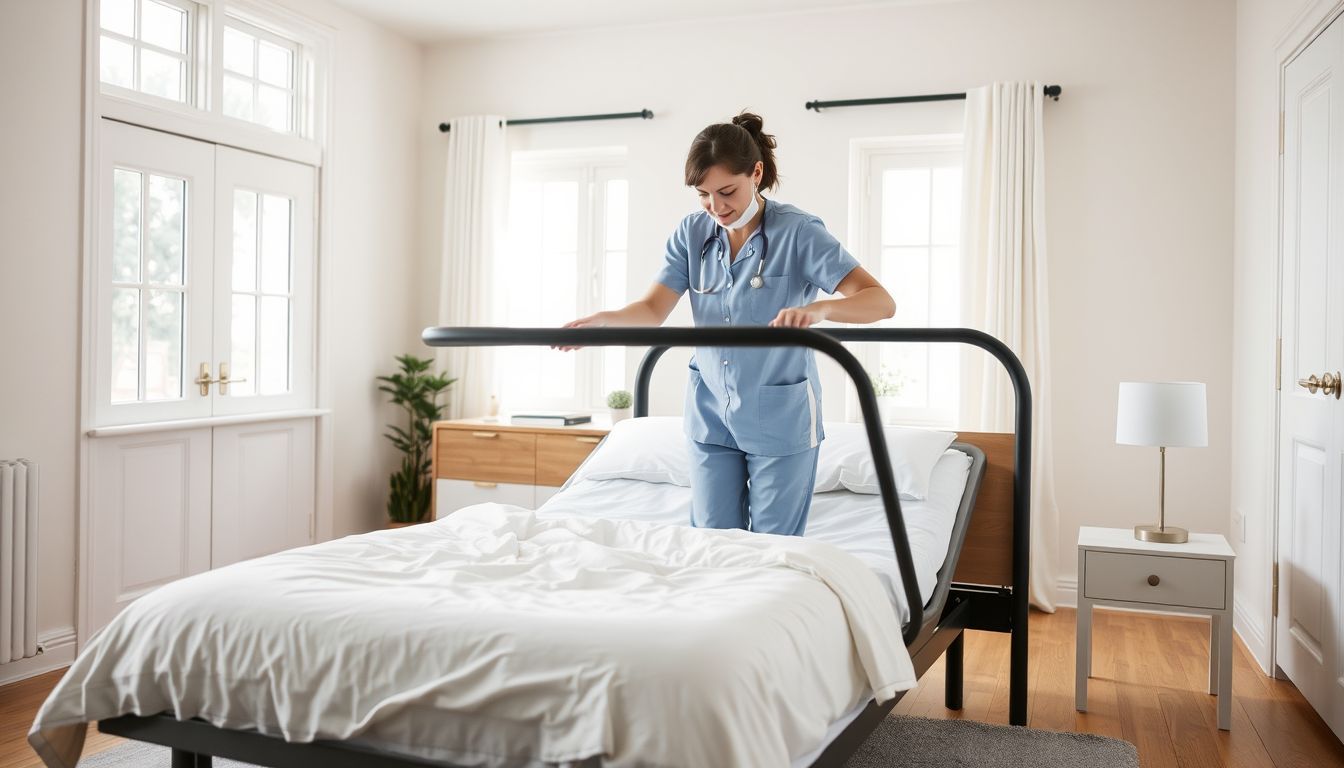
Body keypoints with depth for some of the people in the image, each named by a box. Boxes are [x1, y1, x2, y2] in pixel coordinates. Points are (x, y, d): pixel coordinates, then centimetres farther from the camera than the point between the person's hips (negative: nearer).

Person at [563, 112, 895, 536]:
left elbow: (881, 301, -21)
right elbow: (653, 309, -5)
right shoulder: (692, 233, 1)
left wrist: (818, 309, -41)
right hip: (710, 413, 4)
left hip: (780, 418, -4)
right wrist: (602, 319, -26)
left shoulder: (799, 231, -14)